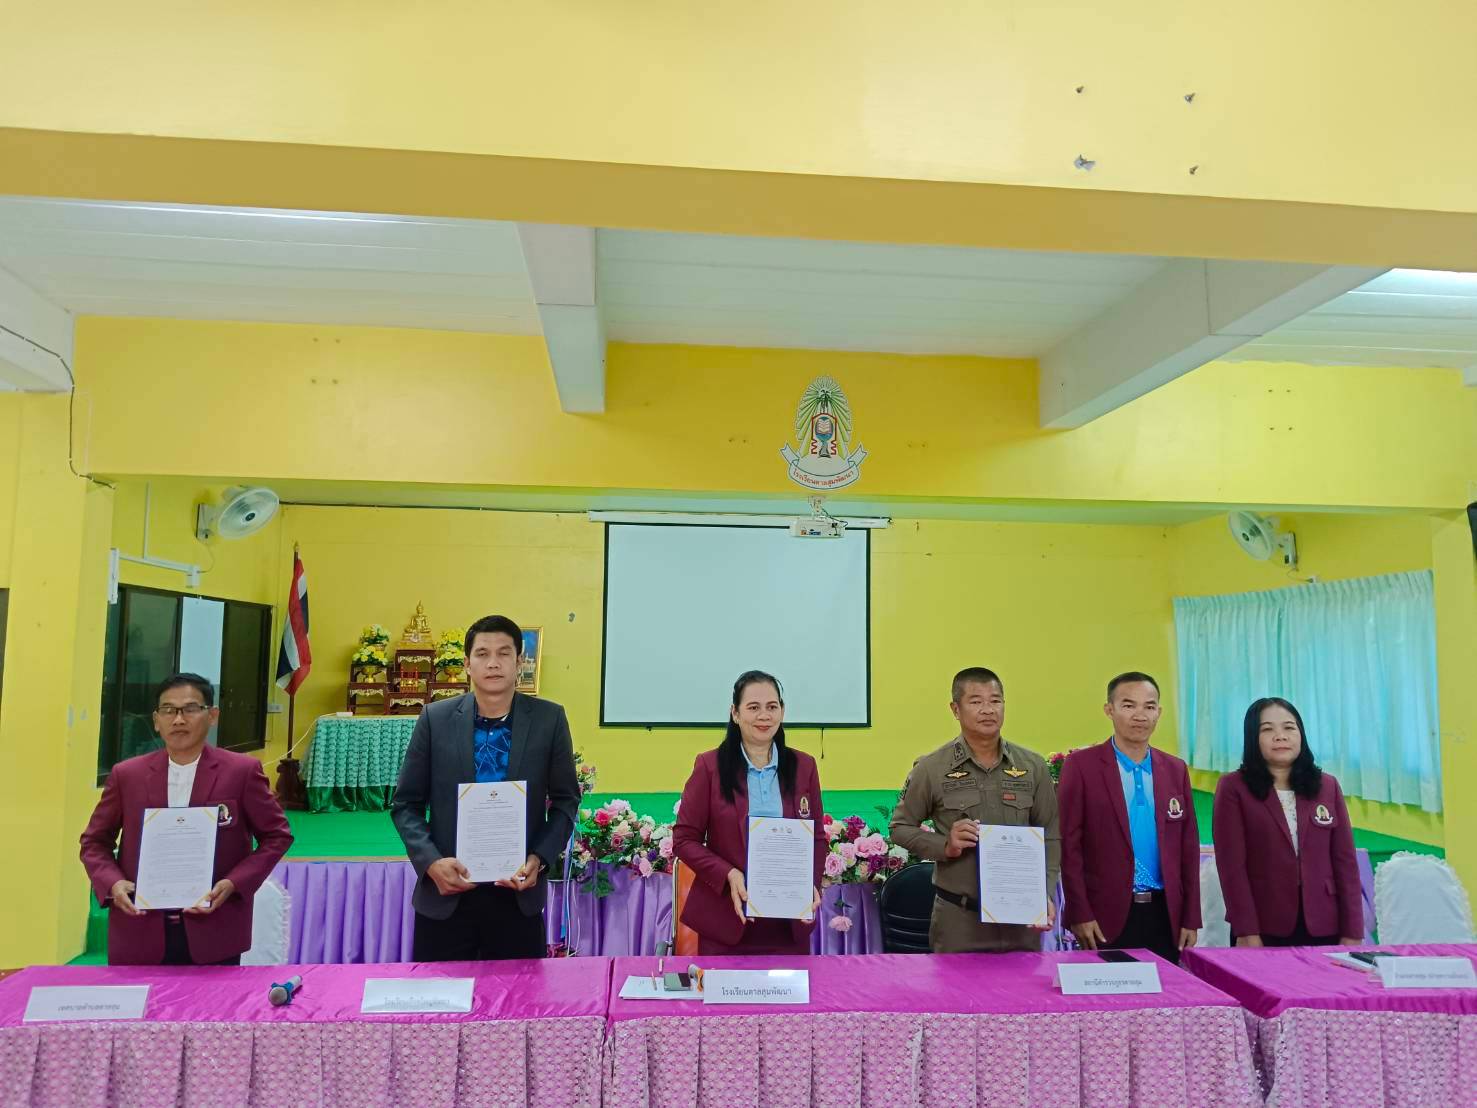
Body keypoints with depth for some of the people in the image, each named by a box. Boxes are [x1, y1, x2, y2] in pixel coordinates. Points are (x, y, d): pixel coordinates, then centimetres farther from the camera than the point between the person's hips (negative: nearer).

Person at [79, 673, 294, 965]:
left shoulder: (241, 771, -4)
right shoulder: (126, 775, 4)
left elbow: (276, 835, 1)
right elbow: (95, 841, 13)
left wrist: (234, 884, -12)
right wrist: (112, 883, -6)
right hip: (140, 935, 2)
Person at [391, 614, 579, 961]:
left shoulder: (549, 719, -3)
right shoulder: (435, 718, -2)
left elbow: (565, 800, 3)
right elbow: (406, 803, 3)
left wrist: (539, 859, -11)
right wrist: (431, 861, -12)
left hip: (518, 892, 0)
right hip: (446, 892, 1)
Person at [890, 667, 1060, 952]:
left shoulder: (1033, 766, 3)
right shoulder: (931, 768, -5)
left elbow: (1049, 837, 8)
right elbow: (900, 827, 3)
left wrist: (1046, 895, -3)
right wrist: (944, 846, -13)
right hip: (957, 918, -2)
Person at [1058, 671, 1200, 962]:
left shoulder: (1176, 770, 9)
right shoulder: (1081, 765, -5)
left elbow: (1188, 847, 10)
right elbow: (1069, 844, -7)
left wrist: (1191, 919, 7)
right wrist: (1079, 913, -11)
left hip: (1165, 916, 4)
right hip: (1106, 917, -4)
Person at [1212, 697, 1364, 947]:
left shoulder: (1327, 786, 7)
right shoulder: (1233, 788, -5)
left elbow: (1345, 861, 6)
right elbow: (1232, 864, -9)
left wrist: (1352, 932, 1)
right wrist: (1247, 933, -14)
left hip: (1323, 927, 3)